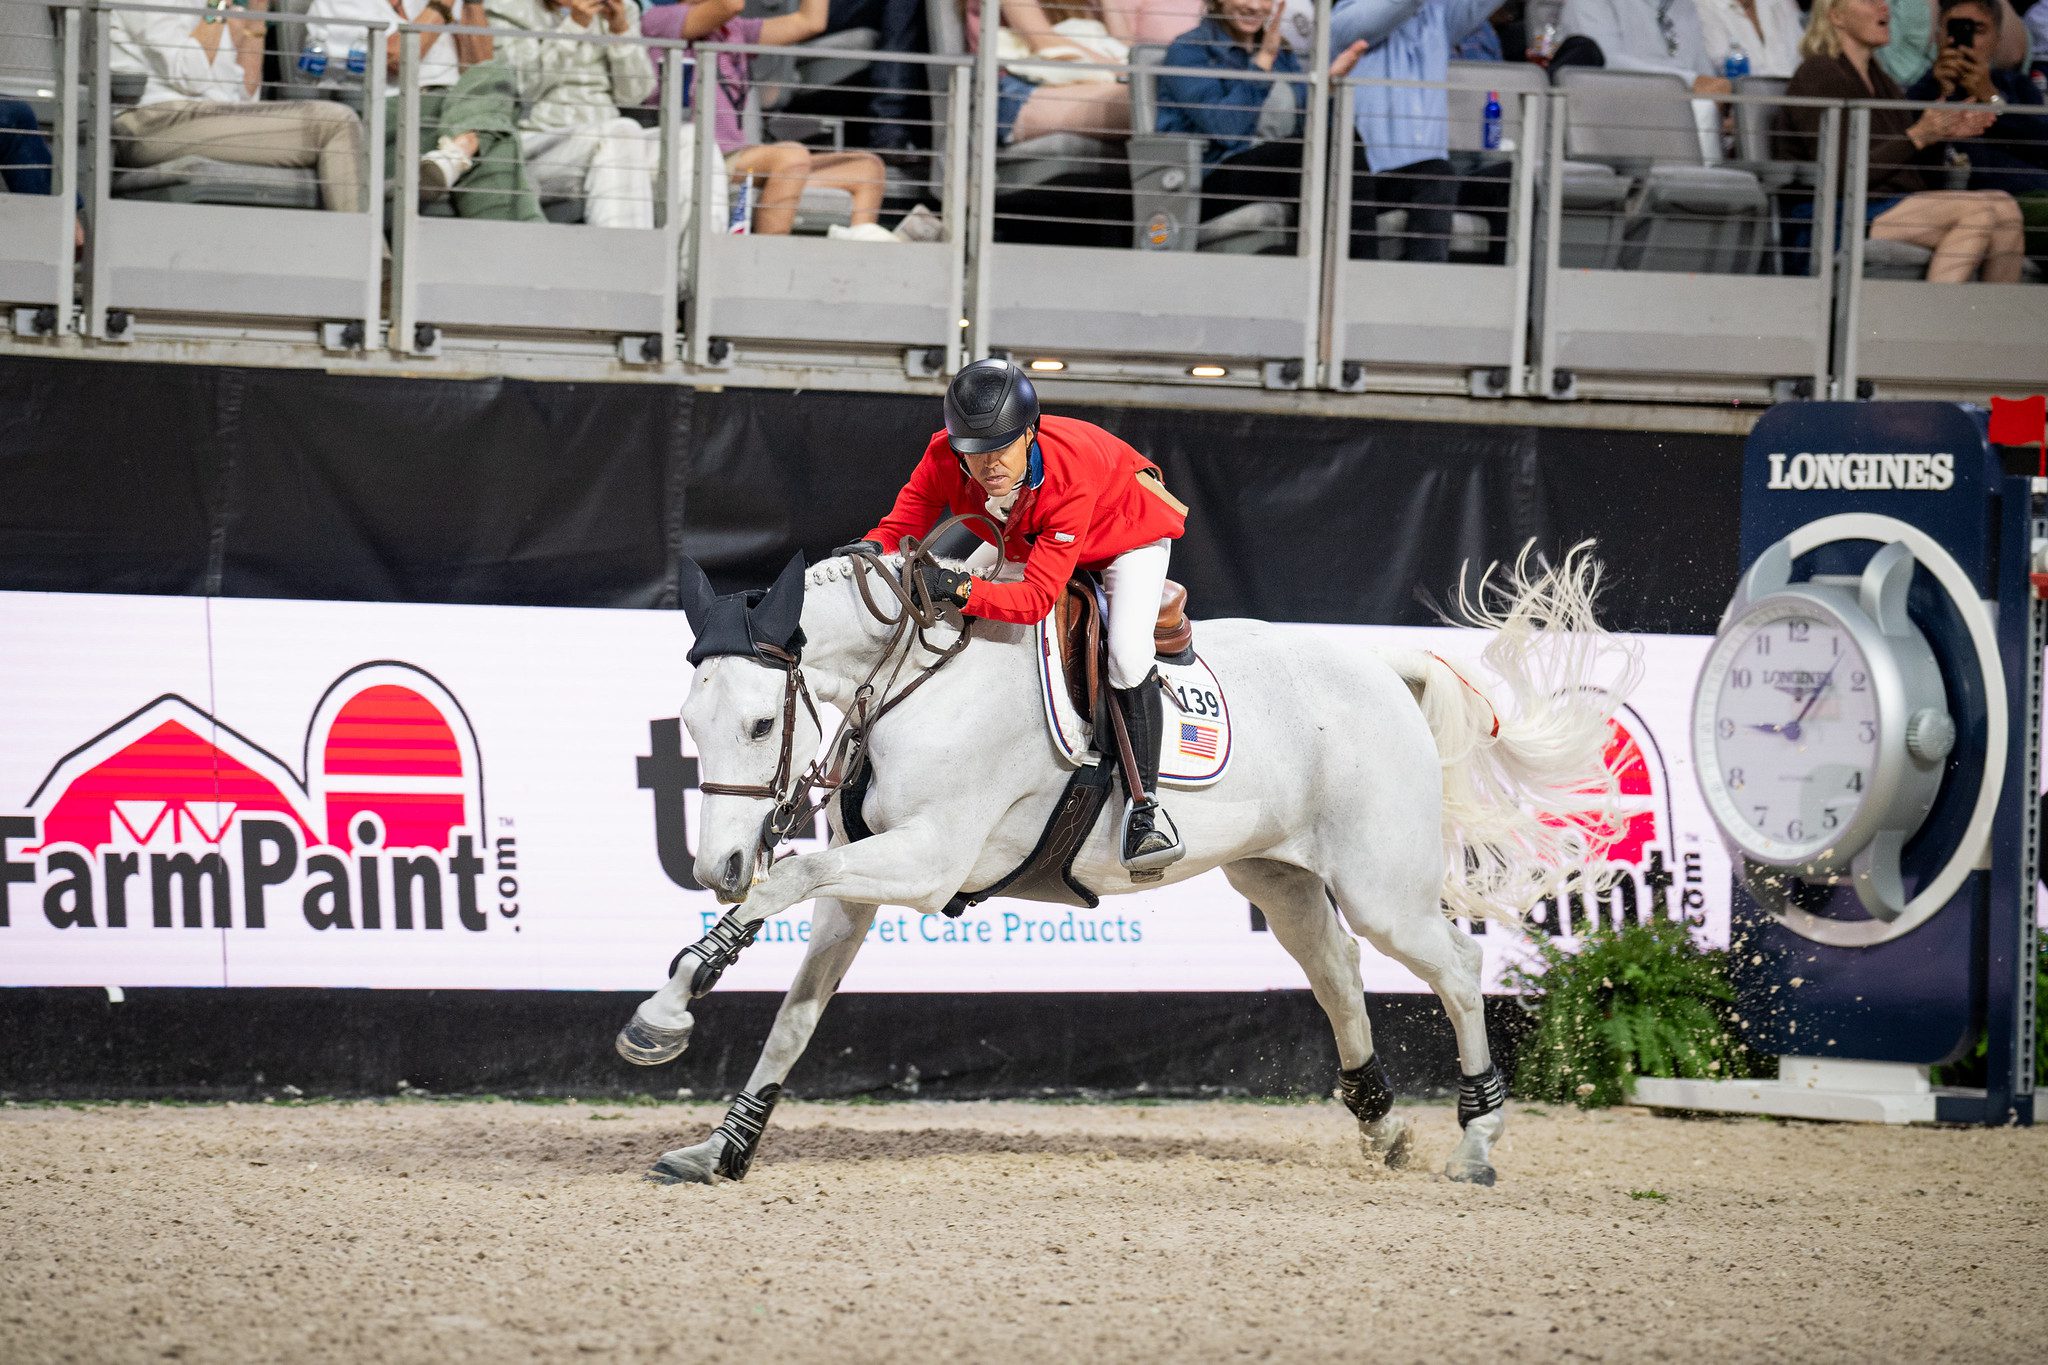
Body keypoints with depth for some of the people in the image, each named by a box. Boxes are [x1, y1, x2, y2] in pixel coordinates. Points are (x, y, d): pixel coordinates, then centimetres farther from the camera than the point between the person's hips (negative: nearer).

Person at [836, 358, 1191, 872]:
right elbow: (904, 523, -22)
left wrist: (961, 589, -61)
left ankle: (1144, 802, -14)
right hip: (1028, 539, 6)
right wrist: (873, 548, -46)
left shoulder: (1071, 478, -46)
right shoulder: (944, 458, -33)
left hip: (1128, 535, -6)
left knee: (1127, 656, -25)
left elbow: (1038, 597, -47)